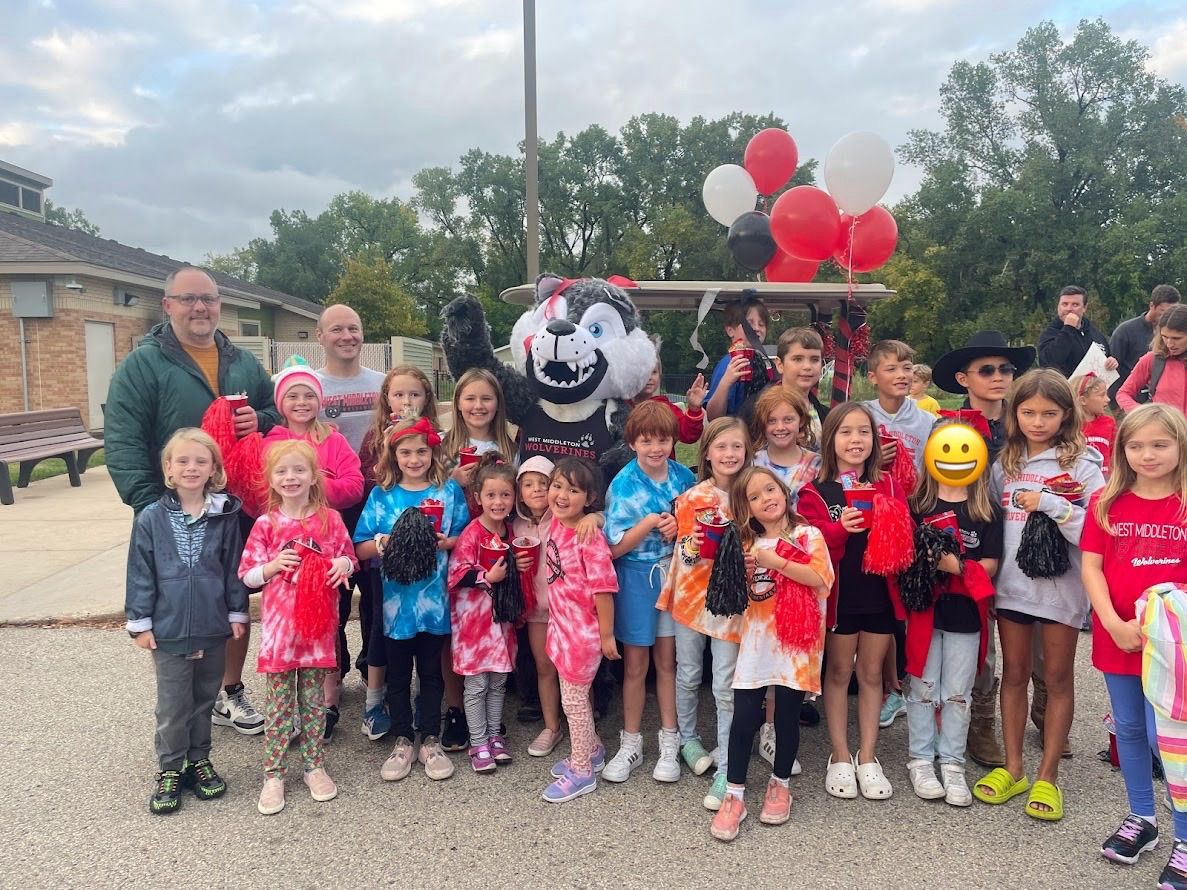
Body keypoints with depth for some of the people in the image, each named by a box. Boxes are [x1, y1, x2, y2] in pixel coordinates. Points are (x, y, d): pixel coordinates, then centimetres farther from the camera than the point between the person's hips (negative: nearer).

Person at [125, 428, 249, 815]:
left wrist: (237, 612, 4)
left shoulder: (225, 515, -3)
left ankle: (199, 760, 32)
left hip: (213, 627, 2)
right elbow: (140, 574, -2)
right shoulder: (150, 518, -6)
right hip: (169, 629, -1)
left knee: (204, 699, 16)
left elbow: (233, 568, 2)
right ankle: (170, 770, 23)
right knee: (173, 705, 8)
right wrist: (140, 621, -2)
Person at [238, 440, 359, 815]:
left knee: (314, 697, 11)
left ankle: (314, 765, 25)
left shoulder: (330, 519, 1)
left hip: (318, 620, 1)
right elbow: (247, 576, 1)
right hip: (279, 622, -1)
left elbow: (349, 558, 10)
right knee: (279, 700, 6)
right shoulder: (266, 524, -2)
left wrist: (344, 564, -12)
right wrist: (273, 566, -17)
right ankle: (273, 774, 16)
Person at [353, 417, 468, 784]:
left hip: (434, 599, 0)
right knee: (398, 673, 12)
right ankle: (403, 741, 27)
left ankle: (430, 740, 26)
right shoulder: (381, 495, 0)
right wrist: (383, 543, -20)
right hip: (395, 599, 0)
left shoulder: (449, 491, 0)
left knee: (431, 671, 12)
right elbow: (360, 549, -1)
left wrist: (446, 542, -16)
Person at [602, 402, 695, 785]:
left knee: (667, 660, 11)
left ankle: (669, 742, 25)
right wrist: (650, 522, -25)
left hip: (674, 575, 2)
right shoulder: (623, 485, -13)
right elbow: (614, 548, -14)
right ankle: (631, 744, 25)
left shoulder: (683, 477, -3)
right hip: (636, 578, -2)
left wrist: (680, 527, -13)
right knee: (635, 665, 8)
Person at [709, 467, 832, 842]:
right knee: (744, 717, -1)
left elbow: (821, 579, -18)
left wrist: (775, 561, -20)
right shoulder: (747, 544, 9)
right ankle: (734, 796, 9)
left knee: (787, 716, 8)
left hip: (796, 642, -2)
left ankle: (780, 785, 30)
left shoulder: (809, 536, -2)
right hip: (756, 641, 2)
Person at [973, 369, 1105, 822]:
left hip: (1060, 586, -3)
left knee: (1057, 678, 9)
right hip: (1011, 584, 4)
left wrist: (1053, 505, -23)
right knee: (1014, 674, 12)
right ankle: (1013, 768, 25)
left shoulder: (1082, 464, -6)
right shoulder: (1005, 463, 7)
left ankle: (1048, 776, 21)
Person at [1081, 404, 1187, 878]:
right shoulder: (1106, 503, 1)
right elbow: (1090, 567, -3)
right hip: (1117, 637, 3)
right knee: (1128, 730, 16)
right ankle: (1142, 819, 34)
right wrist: (1114, 623, -13)